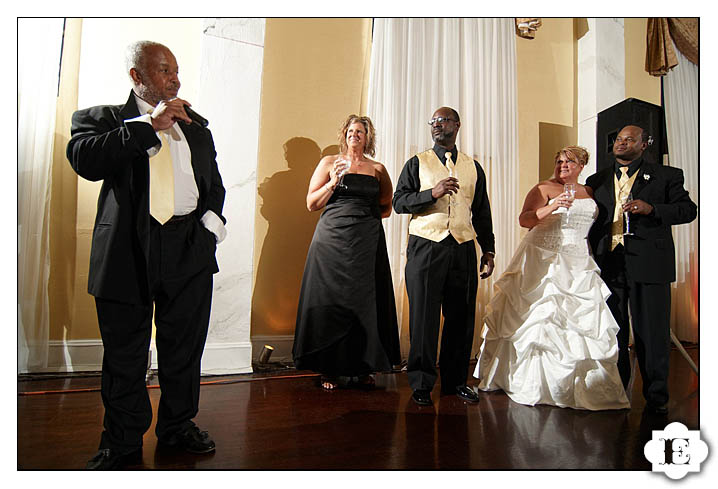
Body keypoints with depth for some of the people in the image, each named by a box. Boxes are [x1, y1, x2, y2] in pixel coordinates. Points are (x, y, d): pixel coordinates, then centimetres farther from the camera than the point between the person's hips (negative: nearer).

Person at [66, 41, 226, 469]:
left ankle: (178, 425, 29)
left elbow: (215, 187, 21)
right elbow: (84, 159, -12)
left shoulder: (197, 132, 20)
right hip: (128, 250, -2)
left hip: (189, 249, 3)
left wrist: (211, 223, 2)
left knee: (184, 346, 9)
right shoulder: (101, 118, 9)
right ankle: (123, 441, 24)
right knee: (124, 353, 6)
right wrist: (150, 124, -12)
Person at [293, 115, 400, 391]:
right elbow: (311, 204, 5)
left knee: (364, 301, 1)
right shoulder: (330, 163, 9)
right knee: (330, 301, -1)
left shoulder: (378, 169, 13)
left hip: (367, 243, 2)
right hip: (333, 241, -1)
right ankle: (329, 369, 8)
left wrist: (367, 215, 5)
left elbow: (387, 207, 21)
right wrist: (334, 182, -8)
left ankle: (363, 367, 12)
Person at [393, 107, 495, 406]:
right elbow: (399, 202, 0)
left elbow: (482, 213, 18)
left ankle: (456, 381, 18)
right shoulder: (417, 163, 10)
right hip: (425, 247, -2)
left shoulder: (473, 167, 17)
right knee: (423, 316, -1)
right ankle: (421, 383, 10)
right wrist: (432, 193, -14)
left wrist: (488, 249, 12)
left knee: (461, 316, 4)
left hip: (463, 249, 3)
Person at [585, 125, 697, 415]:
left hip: (648, 263, -2)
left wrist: (651, 209, -15)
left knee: (651, 332, 1)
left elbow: (689, 209, 2)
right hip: (608, 263, 3)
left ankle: (656, 396, 15)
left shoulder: (667, 176, 10)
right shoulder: (597, 181, 17)